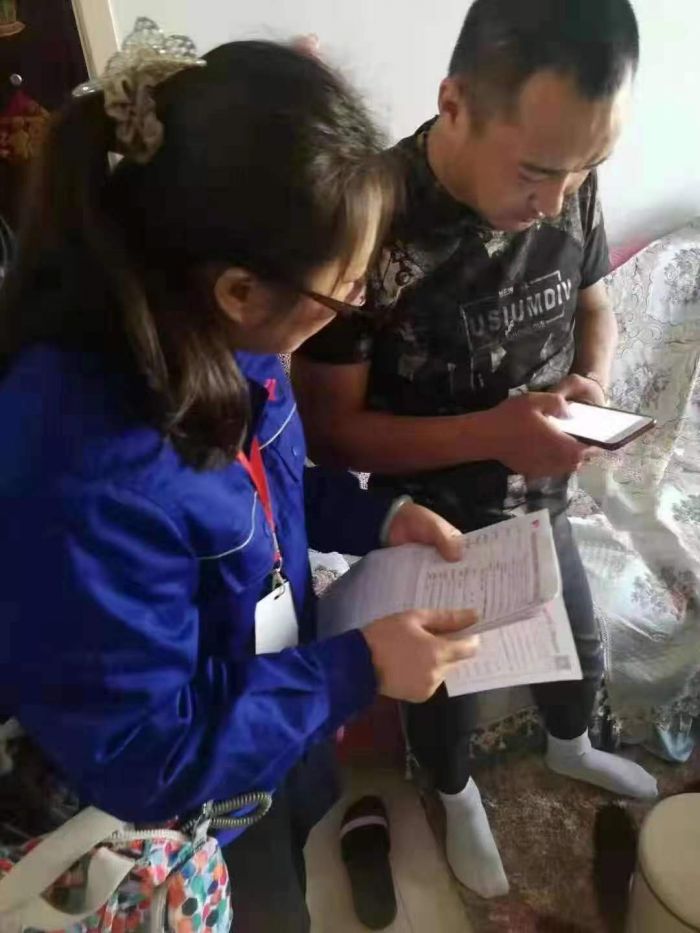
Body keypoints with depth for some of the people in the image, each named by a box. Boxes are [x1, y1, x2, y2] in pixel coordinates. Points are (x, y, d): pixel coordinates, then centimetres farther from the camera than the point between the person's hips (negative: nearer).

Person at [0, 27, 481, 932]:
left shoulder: (213, 340, -17)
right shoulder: (83, 479, -42)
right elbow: (147, 762, -29)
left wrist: (376, 517, -11)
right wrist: (357, 669, -25)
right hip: (175, 818, -6)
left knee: (311, 856, 36)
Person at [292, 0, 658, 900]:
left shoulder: (569, 188, -13)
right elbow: (327, 428, -23)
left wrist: (593, 385, -17)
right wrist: (488, 434, -33)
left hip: (538, 505, 5)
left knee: (580, 649, 29)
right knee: (444, 683, 23)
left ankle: (570, 748, 65)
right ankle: (457, 796, 58)